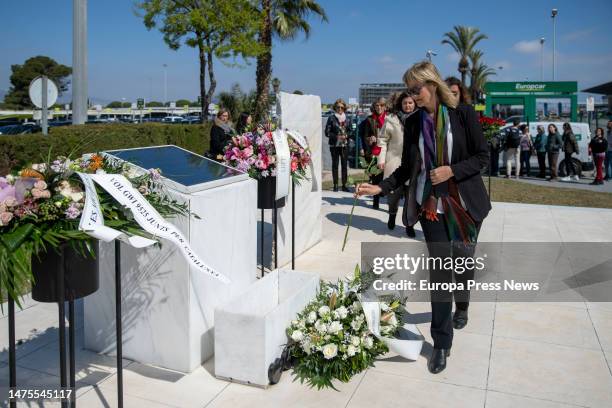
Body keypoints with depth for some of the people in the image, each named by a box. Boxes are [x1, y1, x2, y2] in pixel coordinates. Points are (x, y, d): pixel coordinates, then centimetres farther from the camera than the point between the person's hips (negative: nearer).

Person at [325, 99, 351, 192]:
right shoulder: (331, 118, 0)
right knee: (335, 164, 2)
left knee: (344, 165, 1)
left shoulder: (347, 119, 9)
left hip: (345, 145, 2)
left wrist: (346, 136, -6)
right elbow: (327, 132, -2)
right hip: (334, 145, -2)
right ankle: (335, 185, 8)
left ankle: (344, 185, 8)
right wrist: (336, 136, -14)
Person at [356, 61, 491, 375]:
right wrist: (380, 187, -5)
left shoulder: (463, 114, -5)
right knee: (439, 269, -3)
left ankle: (461, 306, 46)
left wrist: (451, 170, -18)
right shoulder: (413, 123, 4)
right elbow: (407, 168, 7)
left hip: (464, 204, -1)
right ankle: (442, 343, 5)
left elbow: (482, 157, -4)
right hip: (431, 206, 1)